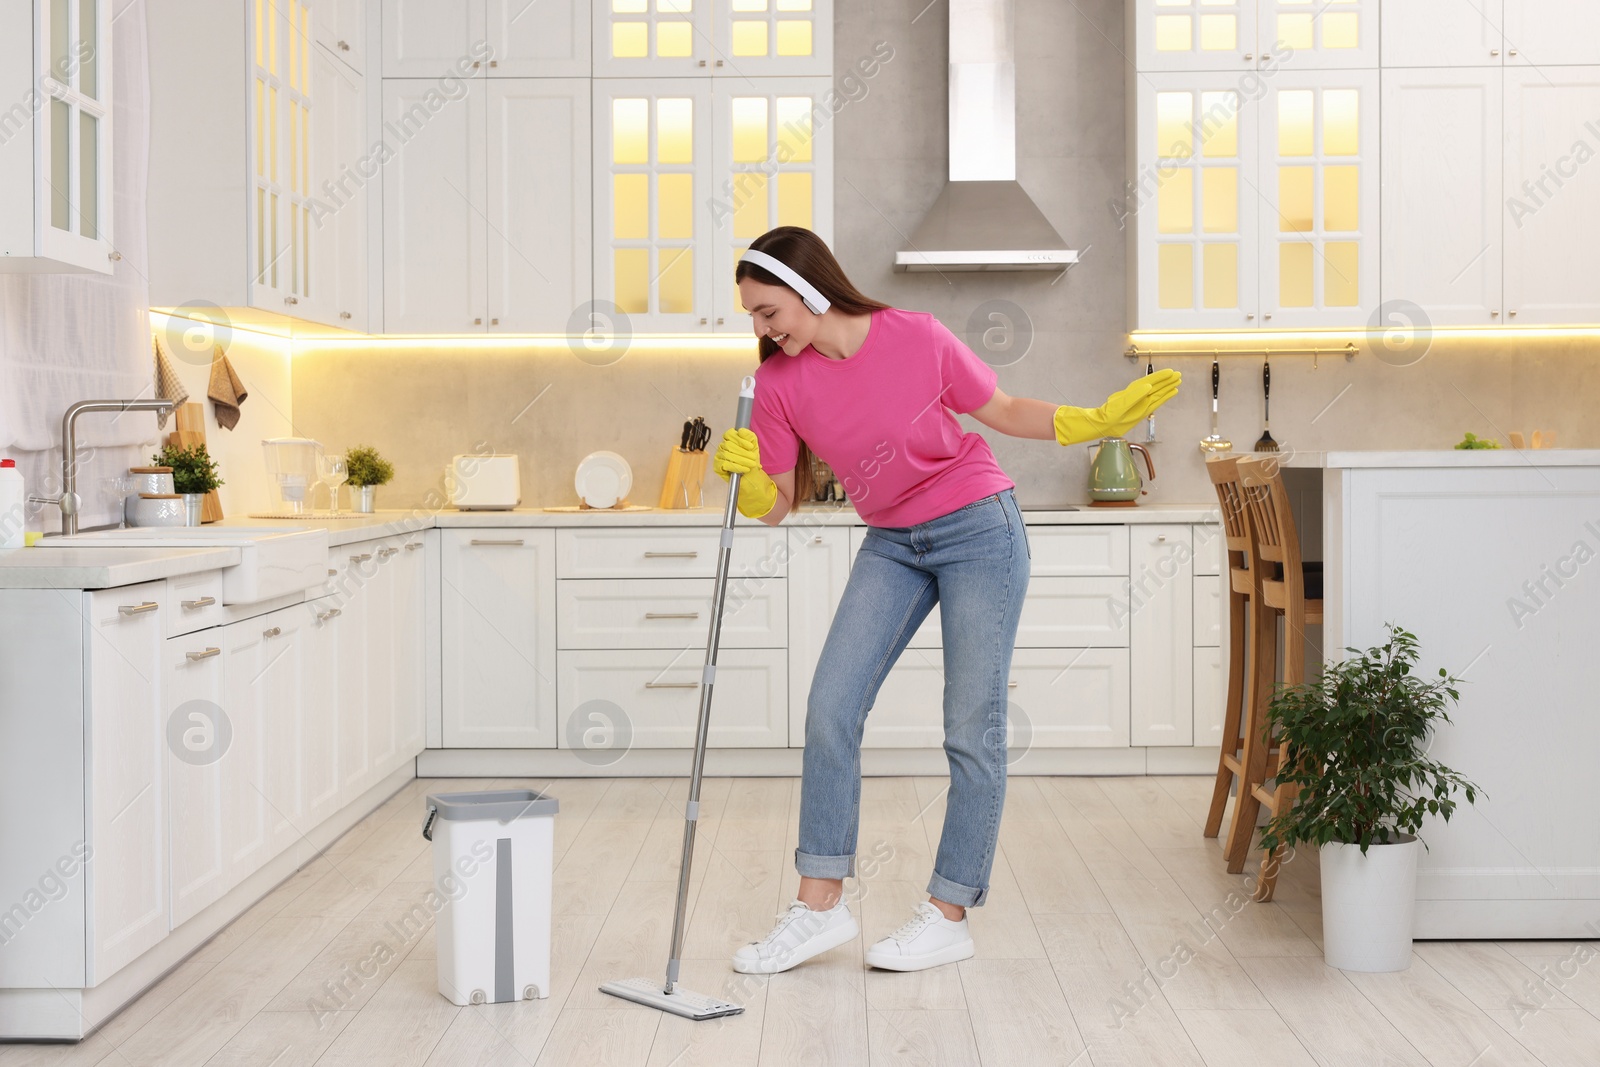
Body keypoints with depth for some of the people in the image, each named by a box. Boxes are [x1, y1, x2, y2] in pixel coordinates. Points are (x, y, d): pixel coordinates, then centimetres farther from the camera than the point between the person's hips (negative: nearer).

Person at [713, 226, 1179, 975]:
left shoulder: (917, 338, -16)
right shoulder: (780, 381, -6)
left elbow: (1003, 411, -1)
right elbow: (776, 505, -3)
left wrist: (1097, 421, -11)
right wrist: (747, 472, -24)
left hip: (978, 528, -4)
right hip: (891, 545, 4)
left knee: (972, 731, -2)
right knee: (830, 709, -6)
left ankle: (949, 916, 8)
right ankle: (820, 906, 3)